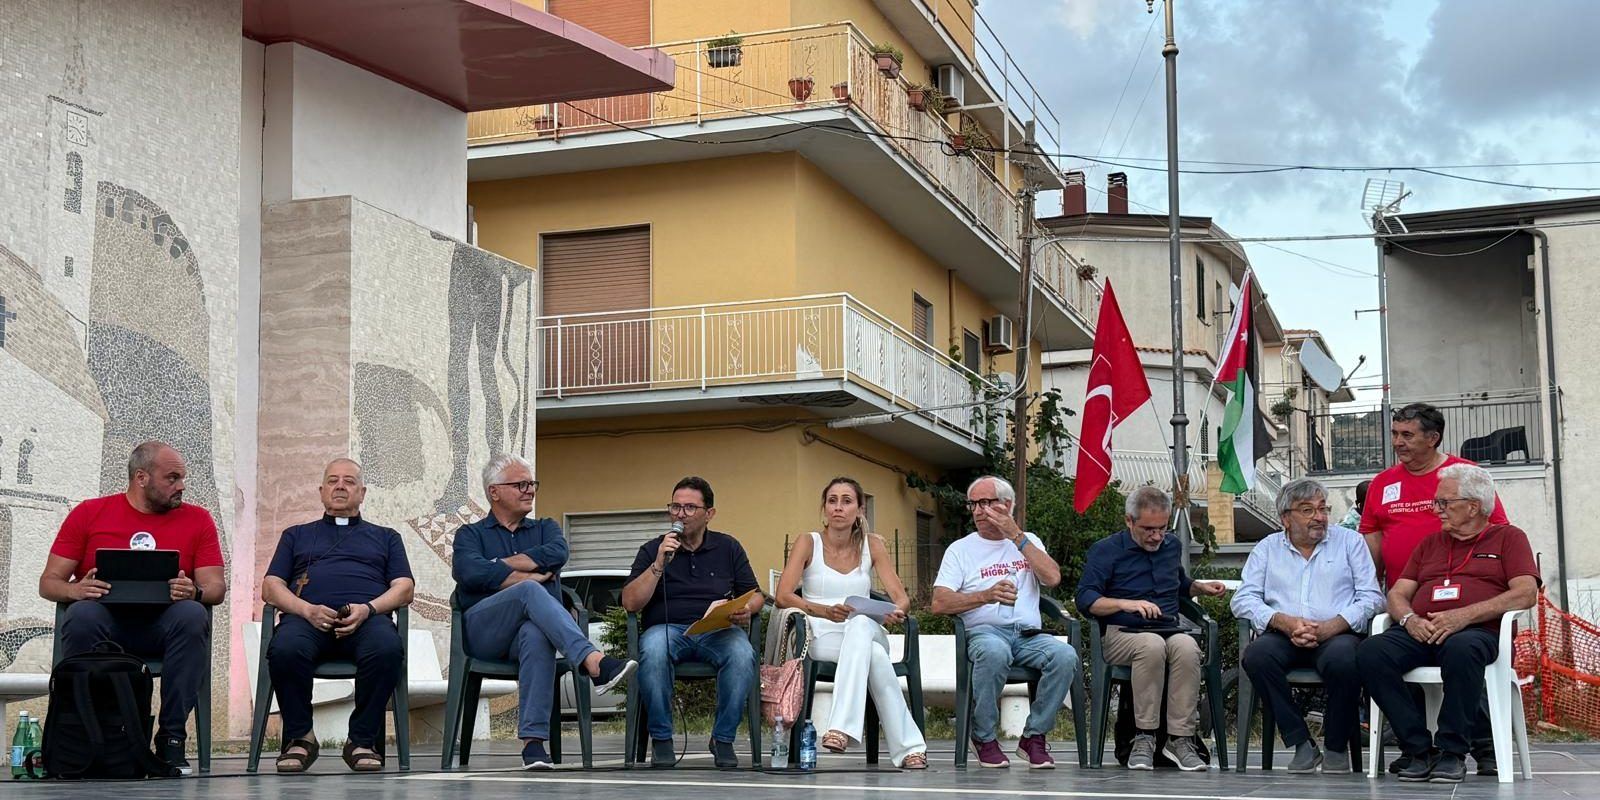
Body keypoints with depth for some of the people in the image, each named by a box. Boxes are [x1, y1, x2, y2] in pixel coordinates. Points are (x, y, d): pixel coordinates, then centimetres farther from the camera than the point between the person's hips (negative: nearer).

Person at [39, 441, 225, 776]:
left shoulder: (197, 520, 13)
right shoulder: (89, 513, 11)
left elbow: (215, 587, 6)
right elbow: (49, 582, 8)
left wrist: (194, 592, -19)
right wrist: (76, 590, -16)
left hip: (162, 626, 1)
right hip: (105, 621, -1)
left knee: (192, 616, -33)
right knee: (82, 617, -35)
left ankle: (171, 738, -28)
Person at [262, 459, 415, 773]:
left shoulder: (386, 537, 31)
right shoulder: (296, 535, 32)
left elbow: (404, 588, 16)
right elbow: (271, 587, 18)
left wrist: (367, 609, -6)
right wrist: (307, 610, -4)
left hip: (368, 615, 0)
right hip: (307, 615, 1)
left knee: (387, 649, -38)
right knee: (285, 650, -37)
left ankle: (362, 740, -21)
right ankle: (299, 737, -16)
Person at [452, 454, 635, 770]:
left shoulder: (545, 528, 26)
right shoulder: (470, 534, 19)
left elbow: (557, 554, -2)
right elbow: (471, 573, -6)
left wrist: (498, 566, -3)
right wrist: (530, 576, -5)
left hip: (535, 628, 2)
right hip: (483, 631, -2)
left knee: (537, 635, -39)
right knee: (531, 591, -34)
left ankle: (533, 741, -47)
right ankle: (595, 662, -54)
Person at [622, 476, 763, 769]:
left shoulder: (729, 548, 16)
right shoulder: (652, 550, 12)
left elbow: (755, 596, 14)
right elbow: (630, 603, 1)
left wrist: (747, 610, -10)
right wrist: (659, 563, -8)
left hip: (717, 631, 1)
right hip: (666, 628, -1)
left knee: (742, 654, -34)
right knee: (653, 650, -37)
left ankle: (723, 739, -16)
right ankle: (661, 739, -21)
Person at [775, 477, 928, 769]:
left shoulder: (872, 545, 10)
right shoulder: (808, 543, 3)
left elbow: (901, 598, 1)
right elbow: (783, 596, -10)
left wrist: (897, 612, -26)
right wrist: (825, 611, -29)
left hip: (866, 632, 1)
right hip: (821, 637, -1)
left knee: (860, 623, -39)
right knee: (875, 656, -36)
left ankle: (842, 728, -49)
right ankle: (908, 745, -39)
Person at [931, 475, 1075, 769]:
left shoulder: (1028, 543, 21)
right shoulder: (961, 549, 13)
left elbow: (1052, 578, 0)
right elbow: (939, 603, -1)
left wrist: (1016, 536, -2)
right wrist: (988, 596, -16)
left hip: (1028, 634, 2)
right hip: (983, 631, -2)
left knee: (1065, 655, -30)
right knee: (995, 652, -39)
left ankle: (1034, 736, -12)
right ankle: (984, 737, -18)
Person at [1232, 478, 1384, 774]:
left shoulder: (1349, 541, 14)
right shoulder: (1267, 548, 17)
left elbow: (1371, 597, 3)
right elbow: (1243, 599, 6)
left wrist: (1328, 628, -13)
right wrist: (1284, 622, -13)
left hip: (1337, 635, -1)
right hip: (1284, 638, 2)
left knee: (1343, 659, -36)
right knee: (1256, 655, -31)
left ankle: (1337, 747, -13)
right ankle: (1301, 745, -20)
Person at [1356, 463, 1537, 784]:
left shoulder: (1508, 538, 16)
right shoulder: (1430, 544, 29)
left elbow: (1526, 593, -1)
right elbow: (1397, 594, 22)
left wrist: (1464, 615, -14)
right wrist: (1409, 619, -5)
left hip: (1477, 631, -4)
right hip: (1420, 633, 4)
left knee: (1461, 650, -42)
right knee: (1371, 652, -28)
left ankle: (1452, 752, -26)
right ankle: (1419, 749, -23)